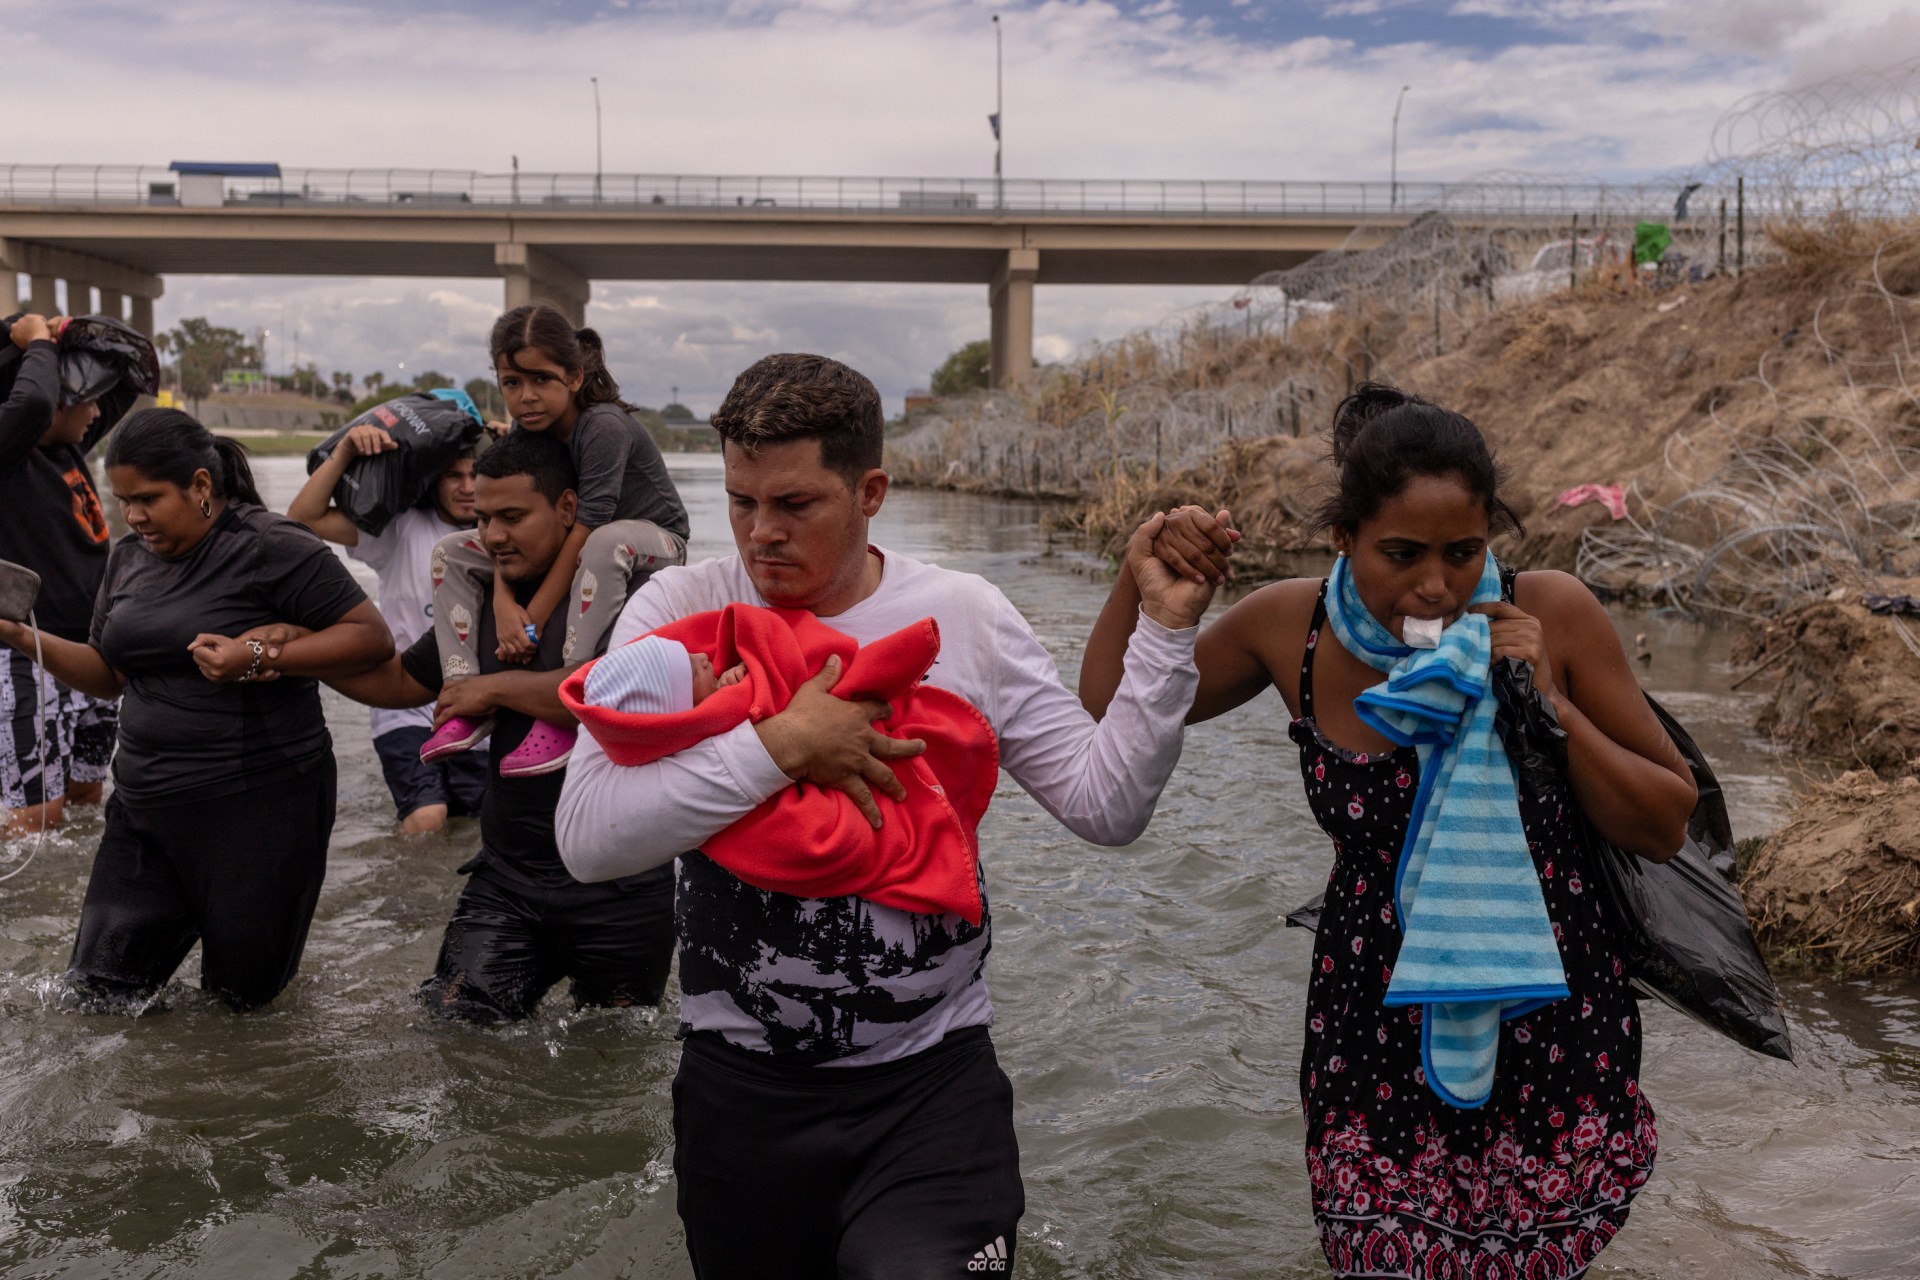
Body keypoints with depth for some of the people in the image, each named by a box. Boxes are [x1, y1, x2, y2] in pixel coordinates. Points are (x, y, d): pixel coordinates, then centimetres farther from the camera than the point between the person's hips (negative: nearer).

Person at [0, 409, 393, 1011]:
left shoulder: (270, 547, -13)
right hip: (146, 799, 7)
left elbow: (373, 637, -15)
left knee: (241, 994, 8)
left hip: (260, 804, -6)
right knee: (99, 987, 7)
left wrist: (257, 658, -24)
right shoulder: (129, 557, 10)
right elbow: (109, 674, 16)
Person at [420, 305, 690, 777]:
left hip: (652, 545, -7)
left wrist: (534, 618, -28)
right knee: (451, 550, -2)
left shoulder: (605, 427, -26)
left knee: (607, 543, -42)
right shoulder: (522, 436, -4)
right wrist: (503, 602, -29)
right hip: (564, 552, 8)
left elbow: (586, 528, -29)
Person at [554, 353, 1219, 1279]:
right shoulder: (678, 611, -6)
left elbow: (1104, 805, -3)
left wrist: (1165, 628, -11)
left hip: (934, 1079, 0)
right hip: (742, 1084, 1)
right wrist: (782, 745, -22)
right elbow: (588, 838, -16)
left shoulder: (965, 617, -3)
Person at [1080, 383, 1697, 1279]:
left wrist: (1550, 706, -19)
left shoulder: (1553, 617, -12)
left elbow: (1666, 829, -4)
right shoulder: (1291, 628, -9)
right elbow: (1109, 719, 4)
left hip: (1554, 1040, 0)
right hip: (1376, 1052, 1)